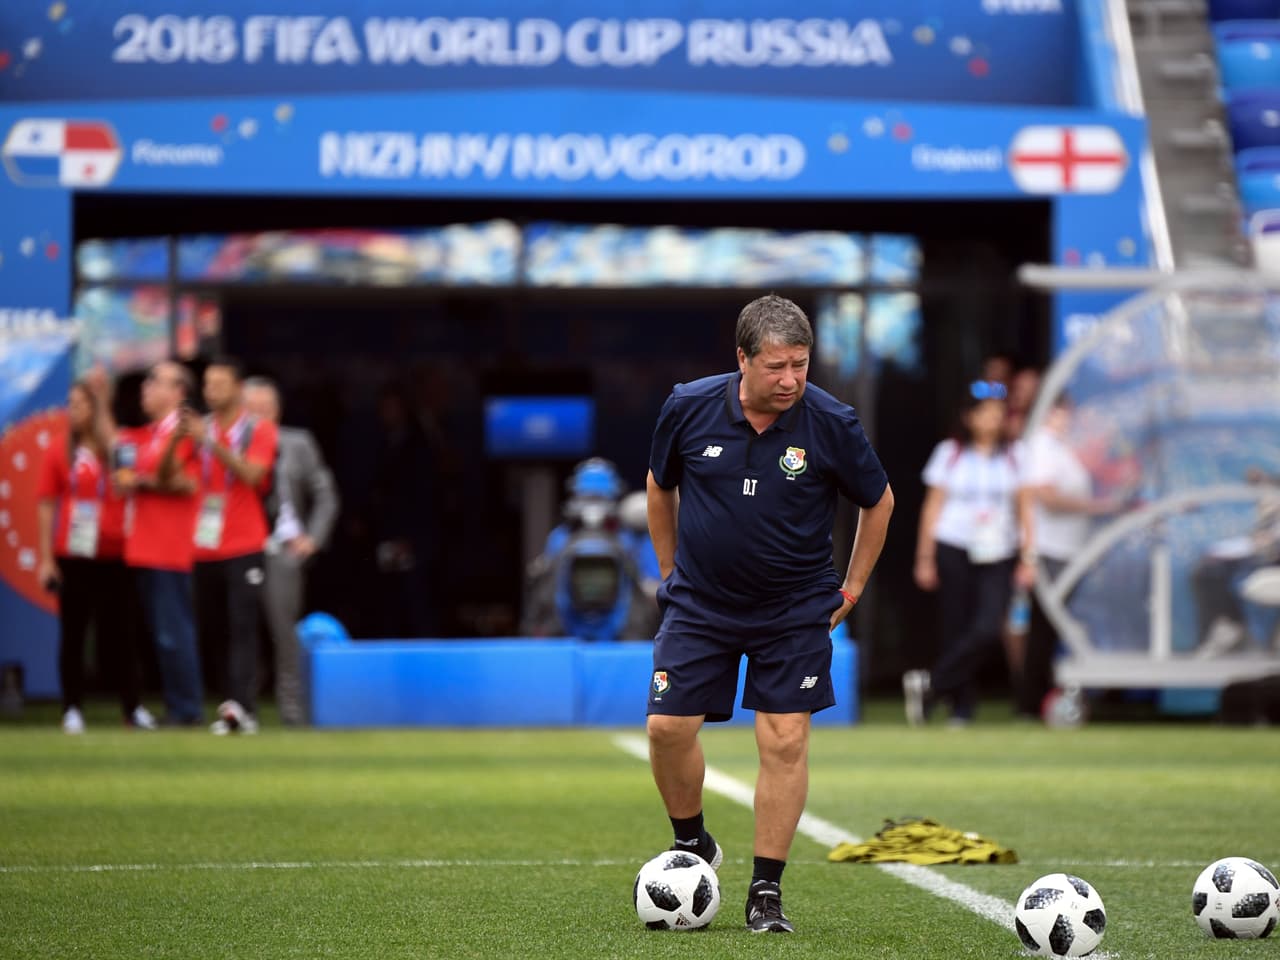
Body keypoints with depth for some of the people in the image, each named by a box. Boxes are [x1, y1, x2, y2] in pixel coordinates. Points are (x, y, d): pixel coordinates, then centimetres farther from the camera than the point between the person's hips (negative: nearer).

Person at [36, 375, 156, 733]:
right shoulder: (60, 451, 2)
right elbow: (46, 505, 1)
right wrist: (46, 558, -3)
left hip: (114, 557, 1)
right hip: (72, 557, -1)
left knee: (119, 633, 5)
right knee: (73, 633, 3)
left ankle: (134, 707, 10)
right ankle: (72, 710, 7)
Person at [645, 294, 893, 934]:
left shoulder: (831, 424, -14)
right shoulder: (689, 408, -10)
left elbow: (878, 502, 4)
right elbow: (659, 487, 10)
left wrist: (851, 588, 5)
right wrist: (671, 571, 12)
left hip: (796, 610, -1)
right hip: (699, 602, 1)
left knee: (785, 740, -7)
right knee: (668, 726, -6)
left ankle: (766, 892, 4)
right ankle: (692, 846, 21)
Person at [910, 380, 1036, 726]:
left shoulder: (1014, 456, 9)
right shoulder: (949, 453, 5)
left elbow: (1024, 508, 9)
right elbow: (933, 506, 7)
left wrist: (1028, 558, 2)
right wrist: (925, 558, 3)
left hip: (998, 558, 1)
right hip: (954, 552, -1)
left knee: (989, 629, -17)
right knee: (957, 630, 0)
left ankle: (930, 684, -7)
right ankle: (961, 707, 12)